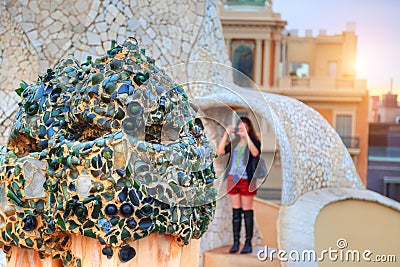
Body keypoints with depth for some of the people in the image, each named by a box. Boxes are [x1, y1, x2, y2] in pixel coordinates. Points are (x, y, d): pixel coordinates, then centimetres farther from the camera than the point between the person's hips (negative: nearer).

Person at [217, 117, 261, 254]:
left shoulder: (254, 141, -2)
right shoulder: (234, 142, 10)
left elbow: (255, 153, -23)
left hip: (246, 180, -4)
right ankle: (235, 242, 11)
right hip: (233, 179, 4)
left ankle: (248, 243, 6)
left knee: (247, 211, 1)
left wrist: (246, 136, -25)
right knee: (236, 211, 7)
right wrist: (226, 134, -8)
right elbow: (220, 152, -2)